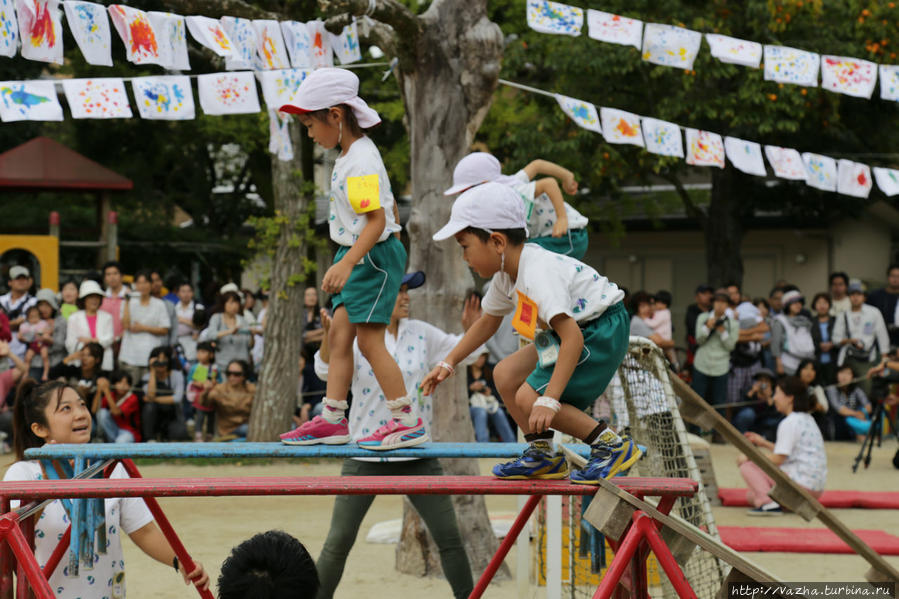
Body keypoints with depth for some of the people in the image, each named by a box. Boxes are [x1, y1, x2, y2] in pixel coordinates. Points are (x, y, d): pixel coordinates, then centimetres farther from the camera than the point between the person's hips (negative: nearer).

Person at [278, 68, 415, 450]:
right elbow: (390, 207, 21)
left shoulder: (361, 163, -20)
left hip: (373, 255, -10)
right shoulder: (352, 154, 12)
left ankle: (407, 421, -6)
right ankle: (332, 419, 12)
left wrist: (347, 263, -37)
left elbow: (377, 219, -28)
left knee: (369, 340, -10)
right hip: (359, 256, 10)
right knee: (340, 333, 9)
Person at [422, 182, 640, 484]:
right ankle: (543, 455, 16)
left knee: (529, 399, -18)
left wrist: (549, 400, -40)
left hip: (602, 332, -10)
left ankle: (613, 446, -11)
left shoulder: (538, 273, -30)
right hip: (576, 329, 10)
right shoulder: (507, 272, 2)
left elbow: (572, 337, -37)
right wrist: (448, 363, 17)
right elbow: (488, 321, 22)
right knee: (505, 375, 6)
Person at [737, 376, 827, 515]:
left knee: (747, 467, -8)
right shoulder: (807, 419, 16)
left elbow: (777, 459, -18)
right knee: (751, 495, 19)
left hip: (802, 482, -10)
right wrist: (764, 443, 19)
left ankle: (769, 503, -23)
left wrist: (749, 457, -6)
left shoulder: (789, 423, -14)